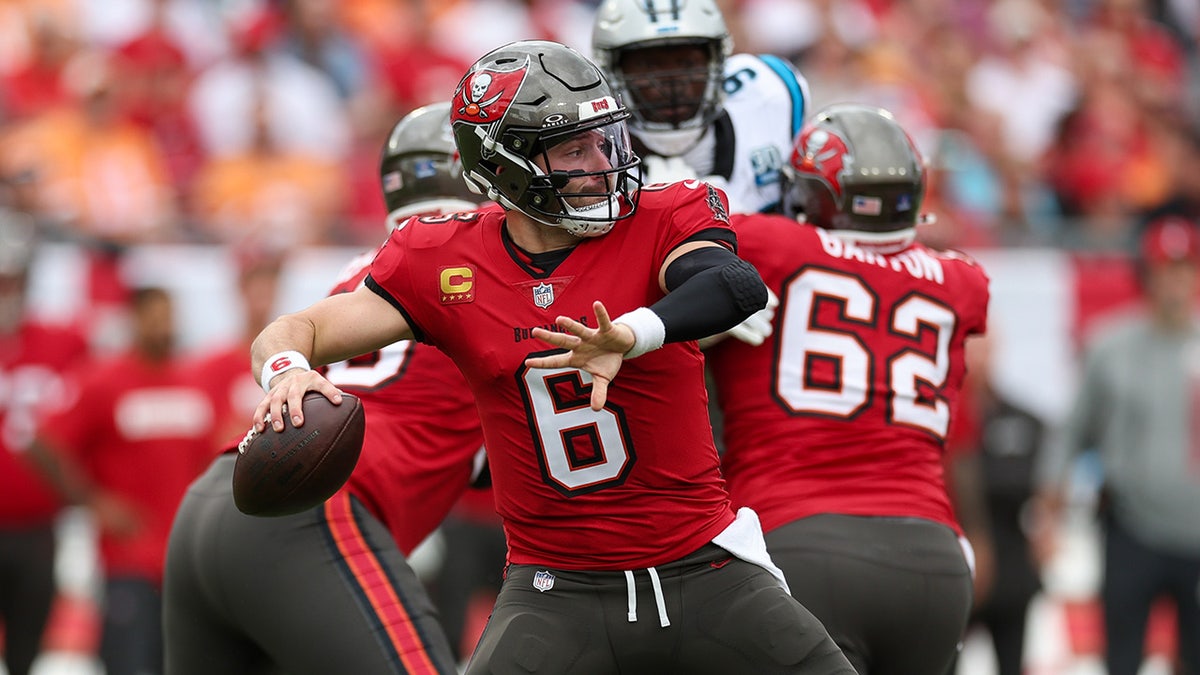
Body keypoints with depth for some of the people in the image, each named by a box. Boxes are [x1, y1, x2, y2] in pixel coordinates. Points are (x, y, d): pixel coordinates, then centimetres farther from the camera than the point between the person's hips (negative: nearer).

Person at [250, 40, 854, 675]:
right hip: (556, 593, 0)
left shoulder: (662, 220, -5)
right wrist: (289, 372, -27)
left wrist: (629, 336, -47)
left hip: (703, 571, 0)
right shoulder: (446, 263, -1)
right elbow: (289, 333, -1)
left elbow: (738, 286, -27)